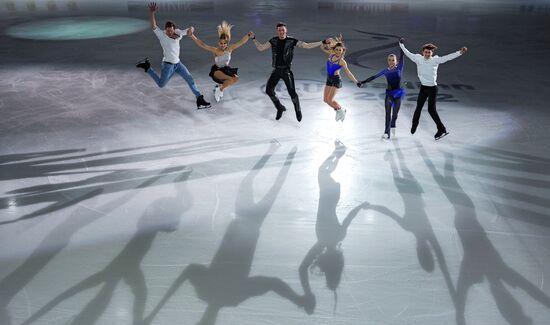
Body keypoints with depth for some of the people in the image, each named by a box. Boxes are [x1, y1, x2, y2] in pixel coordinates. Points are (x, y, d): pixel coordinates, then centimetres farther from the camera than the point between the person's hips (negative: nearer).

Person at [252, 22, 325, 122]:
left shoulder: (292, 41, -8)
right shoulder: (273, 41, 2)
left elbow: (307, 45, -9)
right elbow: (260, 48, 7)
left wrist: (322, 42, -16)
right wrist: (253, 39, -3)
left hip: (286, 71, -4)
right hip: (276, 70, 4)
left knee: (292, 93, -9)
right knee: (269, 91, 4)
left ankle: (298, 111, 17)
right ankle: (280, 108, 28)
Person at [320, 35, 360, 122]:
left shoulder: (342, 61, -13)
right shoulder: (331, 55, 2)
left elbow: (348, 72, -11)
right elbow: (322, 47, 13)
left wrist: (356, 82, -14)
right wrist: (326, 42, -4)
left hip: (336, 80, -7)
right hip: (329, 79, 7)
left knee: (329, 100, -12)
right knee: (325, 99, 7)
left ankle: (341, 110, 14)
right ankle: (338, 111, 28)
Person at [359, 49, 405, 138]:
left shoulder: (399, 68, -1)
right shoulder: (386, 71, 3)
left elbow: (401, 56, -8)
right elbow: (374, 77, 3)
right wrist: (363, 82, -2)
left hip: (398, 94, 0)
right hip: (389, 93, 0)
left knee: (395, 113, 8)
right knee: (388, 113, -11)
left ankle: (393, 126, 38)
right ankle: (386, 132, -16)